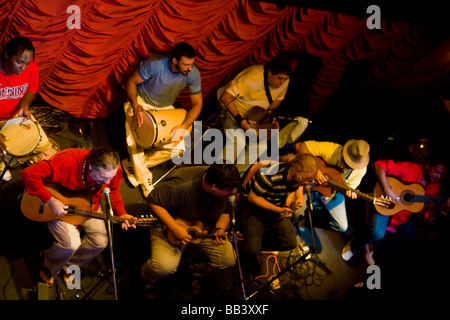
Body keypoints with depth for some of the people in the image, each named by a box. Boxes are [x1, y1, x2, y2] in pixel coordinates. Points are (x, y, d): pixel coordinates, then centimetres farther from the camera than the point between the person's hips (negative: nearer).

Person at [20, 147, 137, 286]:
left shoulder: (113, 169, -24)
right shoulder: (68, 162, -40)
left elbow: (112, 190, -1)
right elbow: (28, 173, -39)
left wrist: (121, 214, -15)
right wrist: (51, 200, -38)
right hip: (58, 205, -5)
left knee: (100, 242, -9)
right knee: (72, 243, -22)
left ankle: (69, 266, 20)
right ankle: (47, 266, 12)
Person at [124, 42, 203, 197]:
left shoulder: (193, 74, -22)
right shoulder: (155, 65, -31)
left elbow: (197, 103, -12)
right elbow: (131, 81, -18)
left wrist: (184, 127, -28)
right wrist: (135, 107, -35)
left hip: (165, 108, 4)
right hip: (142, 103, -3)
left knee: (179, 147, -15)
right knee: (134, 136, -32)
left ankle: (133, 165, -3)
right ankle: (145, 181, -15)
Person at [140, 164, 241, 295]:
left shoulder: (229, 188, -17)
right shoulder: (182, 186, -36)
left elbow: (226, 212, 3)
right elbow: (153, 202, -25)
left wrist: (220, 229, -18)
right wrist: (175, 229, -30)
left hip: (205, 229, 6)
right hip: (170, 224, -5)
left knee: (229, 259, -13)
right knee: (165, 266, -29)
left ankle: (192, 271, 16)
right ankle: (146, 278, 9)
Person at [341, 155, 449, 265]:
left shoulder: (434, 187, 1)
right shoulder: (409, 168, -18)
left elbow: (426, 215, 2)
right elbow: (378, 165, -26)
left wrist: (441, 207, -17)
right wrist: (387, 190, -33)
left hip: (403, 217, 7)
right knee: (377, 232, -34)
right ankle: (354, 246, 0)